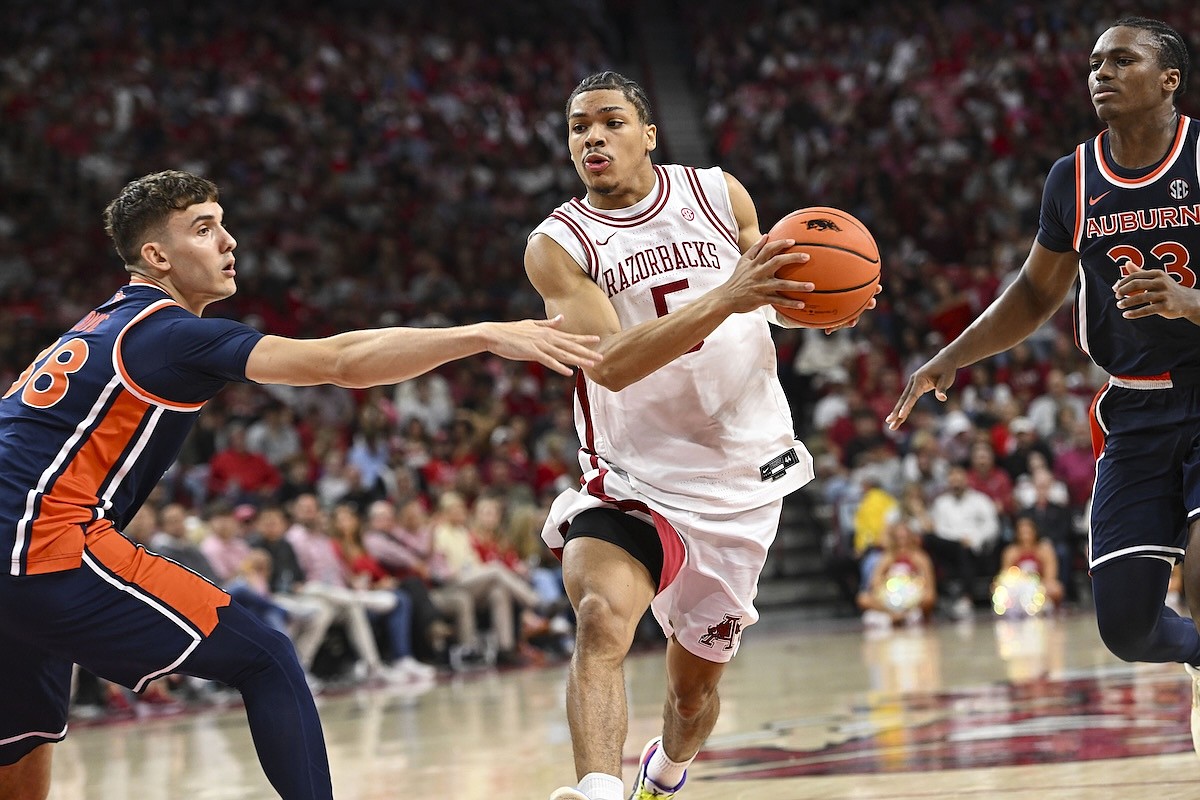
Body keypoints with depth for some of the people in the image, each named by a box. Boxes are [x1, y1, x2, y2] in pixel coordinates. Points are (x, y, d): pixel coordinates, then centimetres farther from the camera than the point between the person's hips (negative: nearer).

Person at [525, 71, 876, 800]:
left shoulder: (719, 195, -1)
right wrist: (725, 298, -35)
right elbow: (609, 363, -24)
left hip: (742, 479, 3)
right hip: (632, 479, -3)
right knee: (602, 618, -32)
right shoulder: (558, 246, -10)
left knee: (696, 680, 15)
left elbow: (773, 292, 16)